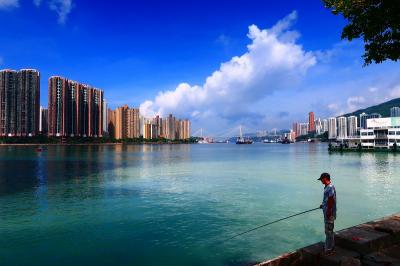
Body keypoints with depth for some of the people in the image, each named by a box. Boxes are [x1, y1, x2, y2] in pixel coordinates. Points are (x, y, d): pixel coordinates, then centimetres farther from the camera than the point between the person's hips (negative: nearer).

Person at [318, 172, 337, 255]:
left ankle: (329, 249, 6)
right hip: (327, 212, 10)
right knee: (329, 230, 19)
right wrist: (323, 205, 24)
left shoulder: (330, 187, -21)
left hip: (329, 213, -10)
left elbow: (331, 200, -24)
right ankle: (329, 246, 30)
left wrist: (328, 212, -23)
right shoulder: (327, 187, 10)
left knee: (328, 231, -2)